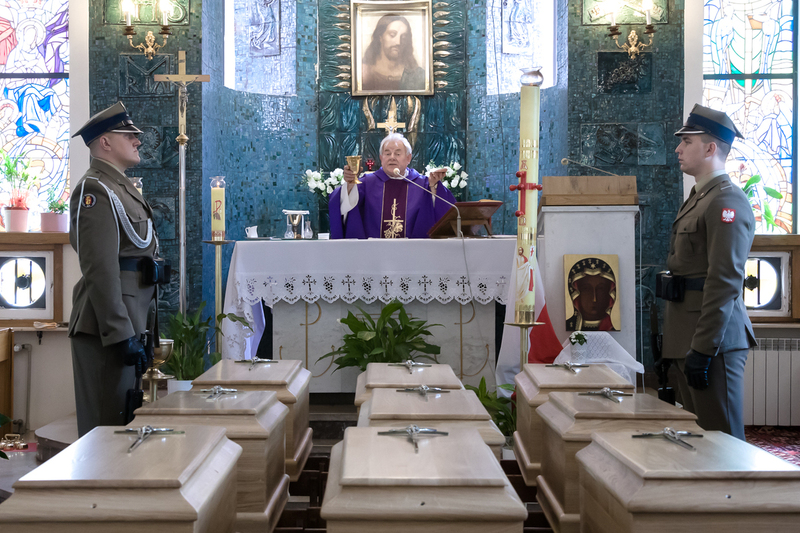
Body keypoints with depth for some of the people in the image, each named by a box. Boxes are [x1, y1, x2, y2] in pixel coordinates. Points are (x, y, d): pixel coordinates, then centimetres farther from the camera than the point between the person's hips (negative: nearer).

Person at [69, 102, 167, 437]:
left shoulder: (121, 189, 20)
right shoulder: (95, 191, -12)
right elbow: (100, 270, -20)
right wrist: (122, 335, -22)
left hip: (129, 322, 10)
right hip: (107, 328, -10)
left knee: (126, 422, 16)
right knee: (107, 425, -2)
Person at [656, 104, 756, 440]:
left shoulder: (727, 202, -13)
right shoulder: (696, 199, 18)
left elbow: (725, 281, -20)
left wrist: (703, 350, -22)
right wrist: (671, 348, 20)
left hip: (714, 341, -10)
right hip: (686, 339, 10)